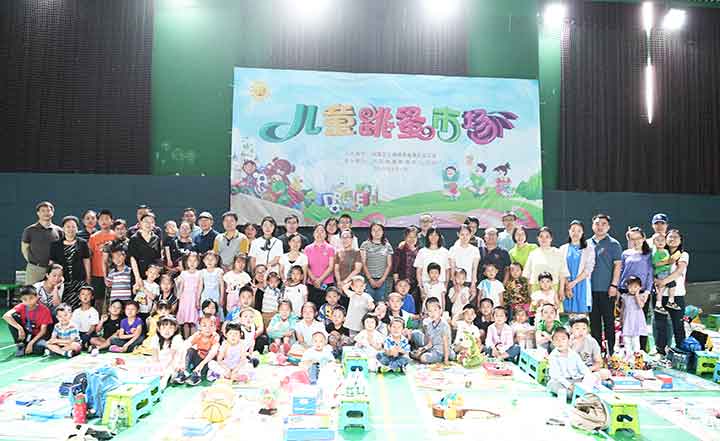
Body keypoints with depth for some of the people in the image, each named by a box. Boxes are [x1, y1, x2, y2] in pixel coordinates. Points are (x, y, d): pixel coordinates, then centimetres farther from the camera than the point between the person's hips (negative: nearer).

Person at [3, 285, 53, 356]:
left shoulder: (44, 310, -16)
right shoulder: (21, 307, -11)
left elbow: (43, 330, -14)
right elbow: (5, 316, -29)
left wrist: (31, 343, -23)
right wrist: (20, 328, -36)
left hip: (37, 336, -3)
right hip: (23, 335, 3)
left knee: (39, 348, -38)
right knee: (13, 316, -21)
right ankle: (20, 345, -11)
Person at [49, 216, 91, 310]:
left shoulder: (82, 244, 8)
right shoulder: (55, 245, 9)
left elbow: (86, 262, 10)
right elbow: (51, 263, 10)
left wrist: (88, 279, 7)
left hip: (79, 281, -1)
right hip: (61, 281, 1)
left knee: (76, 305, -9)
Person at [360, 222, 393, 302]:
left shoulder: (387, 246, 9)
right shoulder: (365, 245, 2)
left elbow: (389, 265, 8)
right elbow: (363, 263, -1)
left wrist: (382, 280, -3)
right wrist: (370, 279, -8)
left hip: (382, 281, 2)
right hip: (368, 280, -2)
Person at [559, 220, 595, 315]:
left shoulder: (589, 249, 6)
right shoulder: (563, 248, 10)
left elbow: (588, 269, -4)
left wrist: (574, 282, -12)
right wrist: (566, 286, -10)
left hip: (582, 286, -1)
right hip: (566, 285, 1)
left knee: (582, 313, -4)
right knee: (568, 314, -1)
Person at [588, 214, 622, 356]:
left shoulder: (613, 244, 0)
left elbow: (617, 266, -5)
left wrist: (613, 285, -13)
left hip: (606, 290, -4)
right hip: (591, 289, 4)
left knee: (609, 321, 1)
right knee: (594, 321, 10)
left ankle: (610, 351, 8)